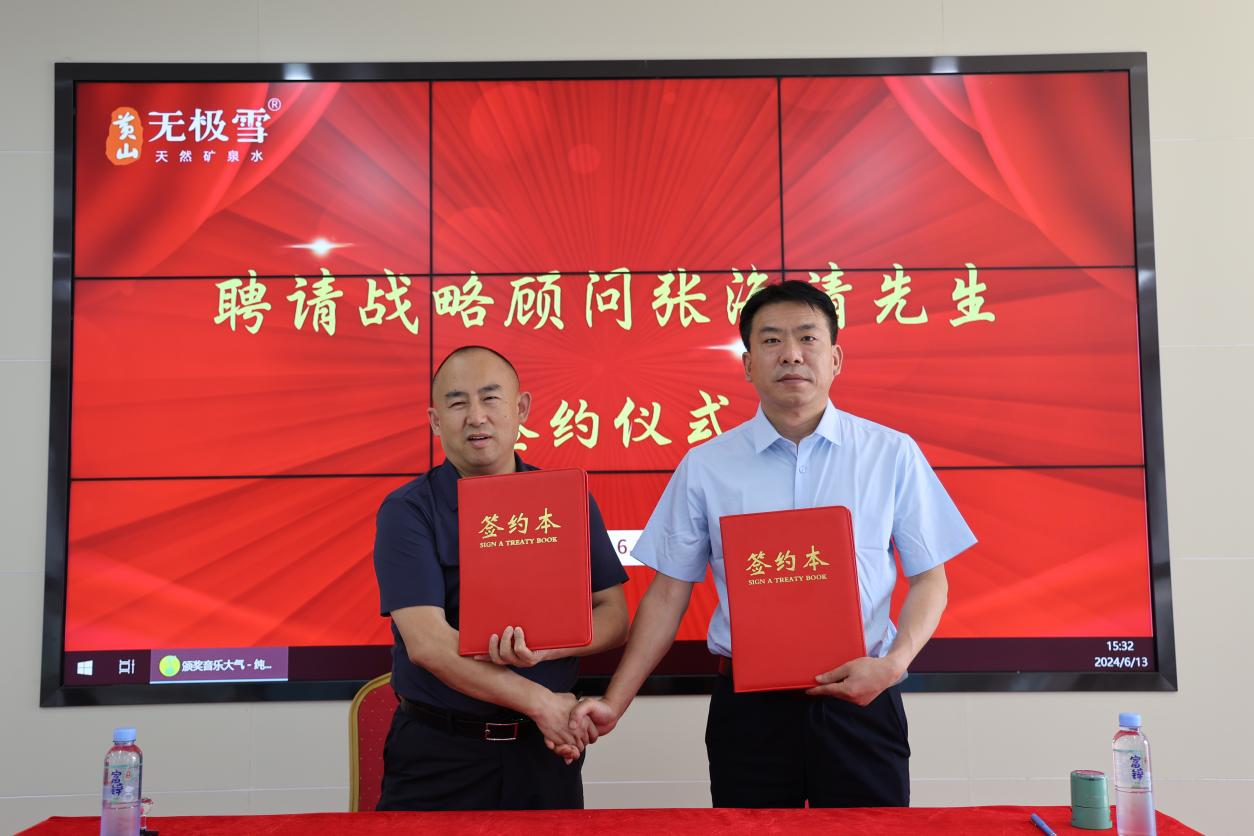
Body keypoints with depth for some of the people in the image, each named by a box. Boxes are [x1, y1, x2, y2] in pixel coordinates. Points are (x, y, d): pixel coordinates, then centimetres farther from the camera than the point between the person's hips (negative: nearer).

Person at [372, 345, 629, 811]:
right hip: (438, 753, -2)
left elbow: (614, 616, 0)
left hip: (547, 747, 3)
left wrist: (544, 647, -19)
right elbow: (427, 643, -17)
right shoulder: (407, 510, -8)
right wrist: (539, 702, -18)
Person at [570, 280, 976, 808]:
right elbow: (668, 593, 4)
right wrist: (613, 703, -3)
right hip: (747, 708, 0)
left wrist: (894, 663, -12)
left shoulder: (893, 455, 0)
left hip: (859, 701, 0)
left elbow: (929, 578, 5)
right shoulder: (705, 467, 0)